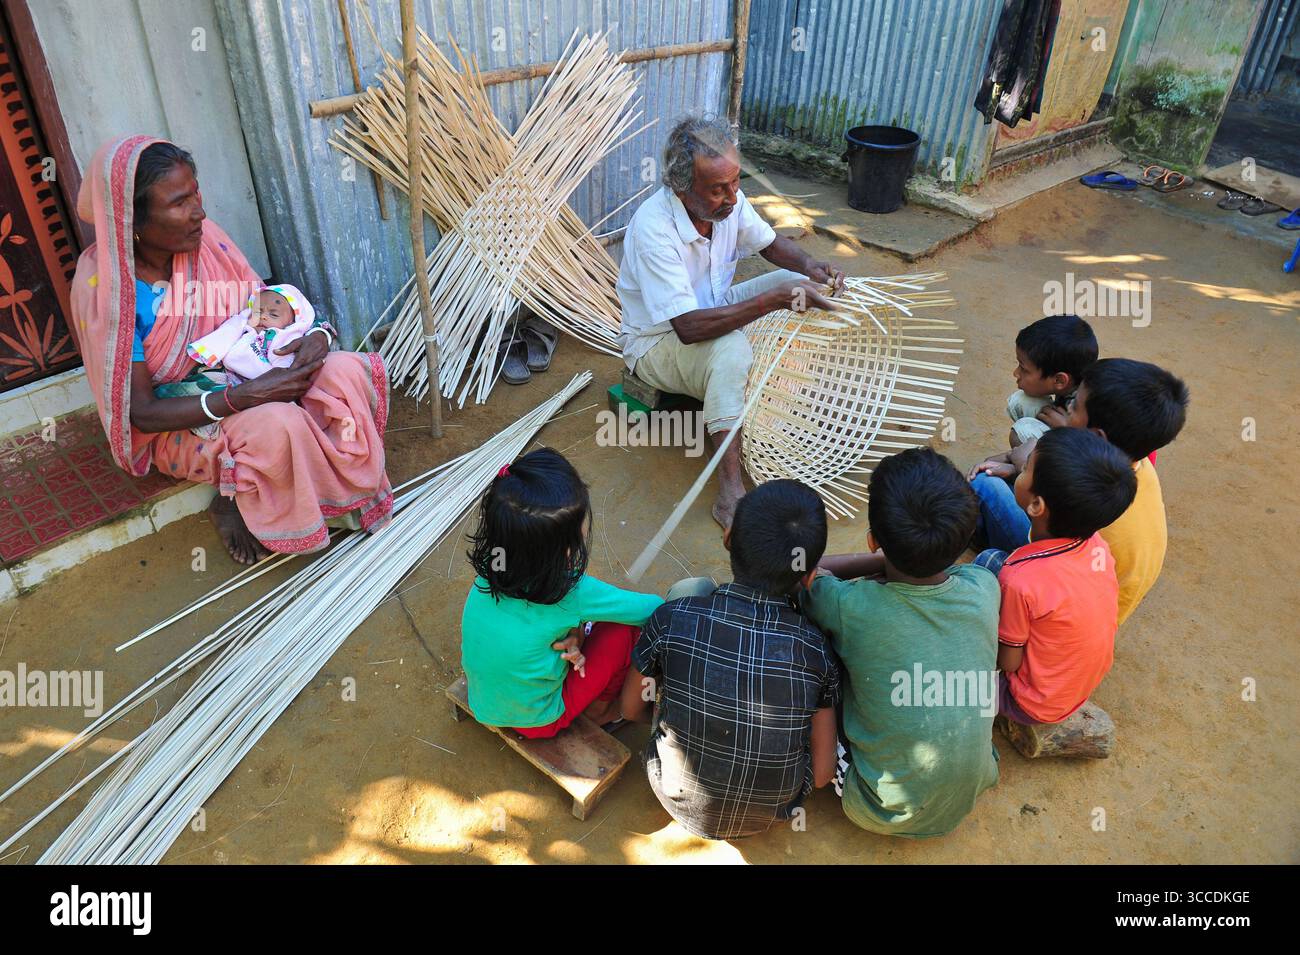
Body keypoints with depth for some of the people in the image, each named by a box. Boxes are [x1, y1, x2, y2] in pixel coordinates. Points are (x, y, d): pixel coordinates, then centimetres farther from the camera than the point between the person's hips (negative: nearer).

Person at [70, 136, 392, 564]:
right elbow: (142, 412, -19)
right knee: (277, 423, -36)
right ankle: (234, 503, -4)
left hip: (244, 381, 5)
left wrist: (317, 334, -22)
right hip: (178, 426, -5)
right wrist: (241, 398, -32)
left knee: (350, 370, -21)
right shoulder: (104, 288, -21)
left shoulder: (205, 241, -8)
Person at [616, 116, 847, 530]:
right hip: (656, 342, -8)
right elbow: (689, 327, -40)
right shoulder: (653, 228, -34)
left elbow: (771, 243, 6)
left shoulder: (728, 200, -13)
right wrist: (775, 298, -42)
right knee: (731, 348, -38)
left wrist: (809, 265, -16)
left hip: (713, 309, 8)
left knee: (795, 281, -3)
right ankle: (730, 492, -37)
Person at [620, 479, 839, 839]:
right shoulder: (815, 650, -23)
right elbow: (822, 774, -12)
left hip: (678, 800, 0)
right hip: (772, 814, 1)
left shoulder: (671, 620, -24)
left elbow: (632, 708, -5)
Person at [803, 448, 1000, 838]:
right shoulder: (983, 588, -18)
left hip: (888, 813, -3)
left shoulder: (851, 608, -29)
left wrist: (885, 557, -5)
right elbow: (944, 558, 7)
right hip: (970, 795, 4)